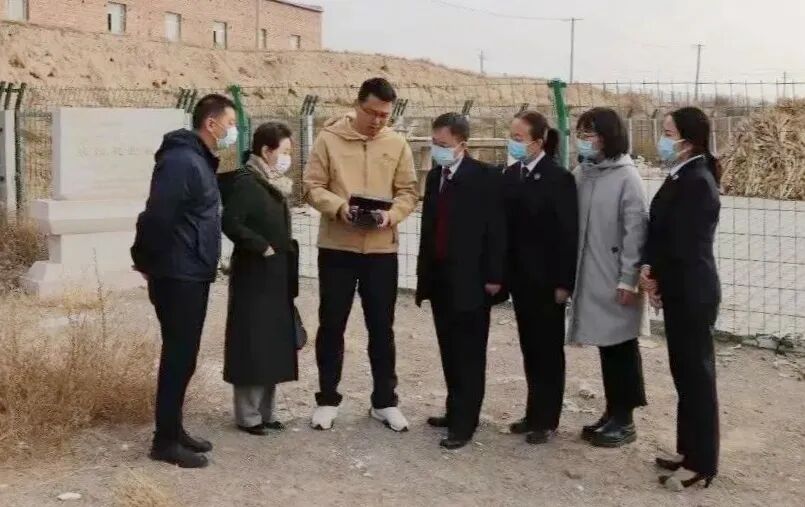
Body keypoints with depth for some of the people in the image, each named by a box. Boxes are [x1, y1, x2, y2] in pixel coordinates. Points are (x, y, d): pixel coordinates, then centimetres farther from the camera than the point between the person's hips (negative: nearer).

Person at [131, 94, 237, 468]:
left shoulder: (200, 161, 15)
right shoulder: (181, 161, -19)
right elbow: (156, 216, -24)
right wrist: (146, 262, -12)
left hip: (192, 275, 10)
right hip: (178, 276, -10)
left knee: (184, 355, 14)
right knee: (179, 356, -4)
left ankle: (174, 430, 24)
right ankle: (165, 441, 5)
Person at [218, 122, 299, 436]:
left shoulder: (274, 185, 13)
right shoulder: (246, 183, -14)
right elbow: (231, 222, -25)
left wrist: (285, 253, 11)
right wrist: (261, 247, -19)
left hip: (275, 277, 9)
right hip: (254, 277, -9)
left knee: (272, 345, 12)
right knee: (252, 346, -2)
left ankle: (265, 411, 21)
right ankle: (248, 416, 7)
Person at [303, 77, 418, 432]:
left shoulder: (397, 145, 3)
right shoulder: (329, 138, -3)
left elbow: (408, 192, 3)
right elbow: (312, 186, -4)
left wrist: (391, 215, -17)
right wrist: (339, 207, -22)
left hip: (382, 249, 2)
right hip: (336, 247, -1)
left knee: (381, 327, 9)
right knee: (332, 324, 7)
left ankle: (384, 401, 21)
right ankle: (327, 399, 20)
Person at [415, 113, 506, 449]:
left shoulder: (484, 177, -8)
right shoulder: (434, 176, 12)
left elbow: (496, 229, -10)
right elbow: (429, 227, 14)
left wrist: (493, 276, -12)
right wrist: (424, 275, 14)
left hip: (470, 279, -7)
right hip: (440, 278, 7)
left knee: (469, 354, -2)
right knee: (450, 352, 13)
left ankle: (464, 423, 2)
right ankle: (455, 410, 23)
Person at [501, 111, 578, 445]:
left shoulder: (559, 178, -11)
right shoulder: (510, 175, 7)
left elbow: (568, 233, -13)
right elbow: (505, 225, 7)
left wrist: (564, 282, -15)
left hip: (546, 278, -6)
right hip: (520, 276, 6)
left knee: (548, 348, 4)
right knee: (529, 347, 13)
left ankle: (547, 419, 13)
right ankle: (534, 413, 23)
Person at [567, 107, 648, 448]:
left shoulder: (626, 176, -11)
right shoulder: (580, 174, 4)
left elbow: (635, 231, -12)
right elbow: (572, 223, 7)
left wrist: (628, 280, -13)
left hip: (615, 279, -5)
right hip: (589, 277, 5)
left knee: (621, 347, 5)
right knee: (605, 347, 13)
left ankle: (624, 420, 16)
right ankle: (612, 413, 24)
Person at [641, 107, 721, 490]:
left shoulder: (697, 183, -19)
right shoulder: (681, 177, 10)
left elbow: (682, 243, -20)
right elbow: (659, 229, 12)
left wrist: (653, 274, -4)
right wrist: (651, 268, -4)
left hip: (692, 293, -9)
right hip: (679, 290, 9)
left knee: (697, 375, -1)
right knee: (684, 373, 15)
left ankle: (702, 464, 9)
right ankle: (689, 451, 26)